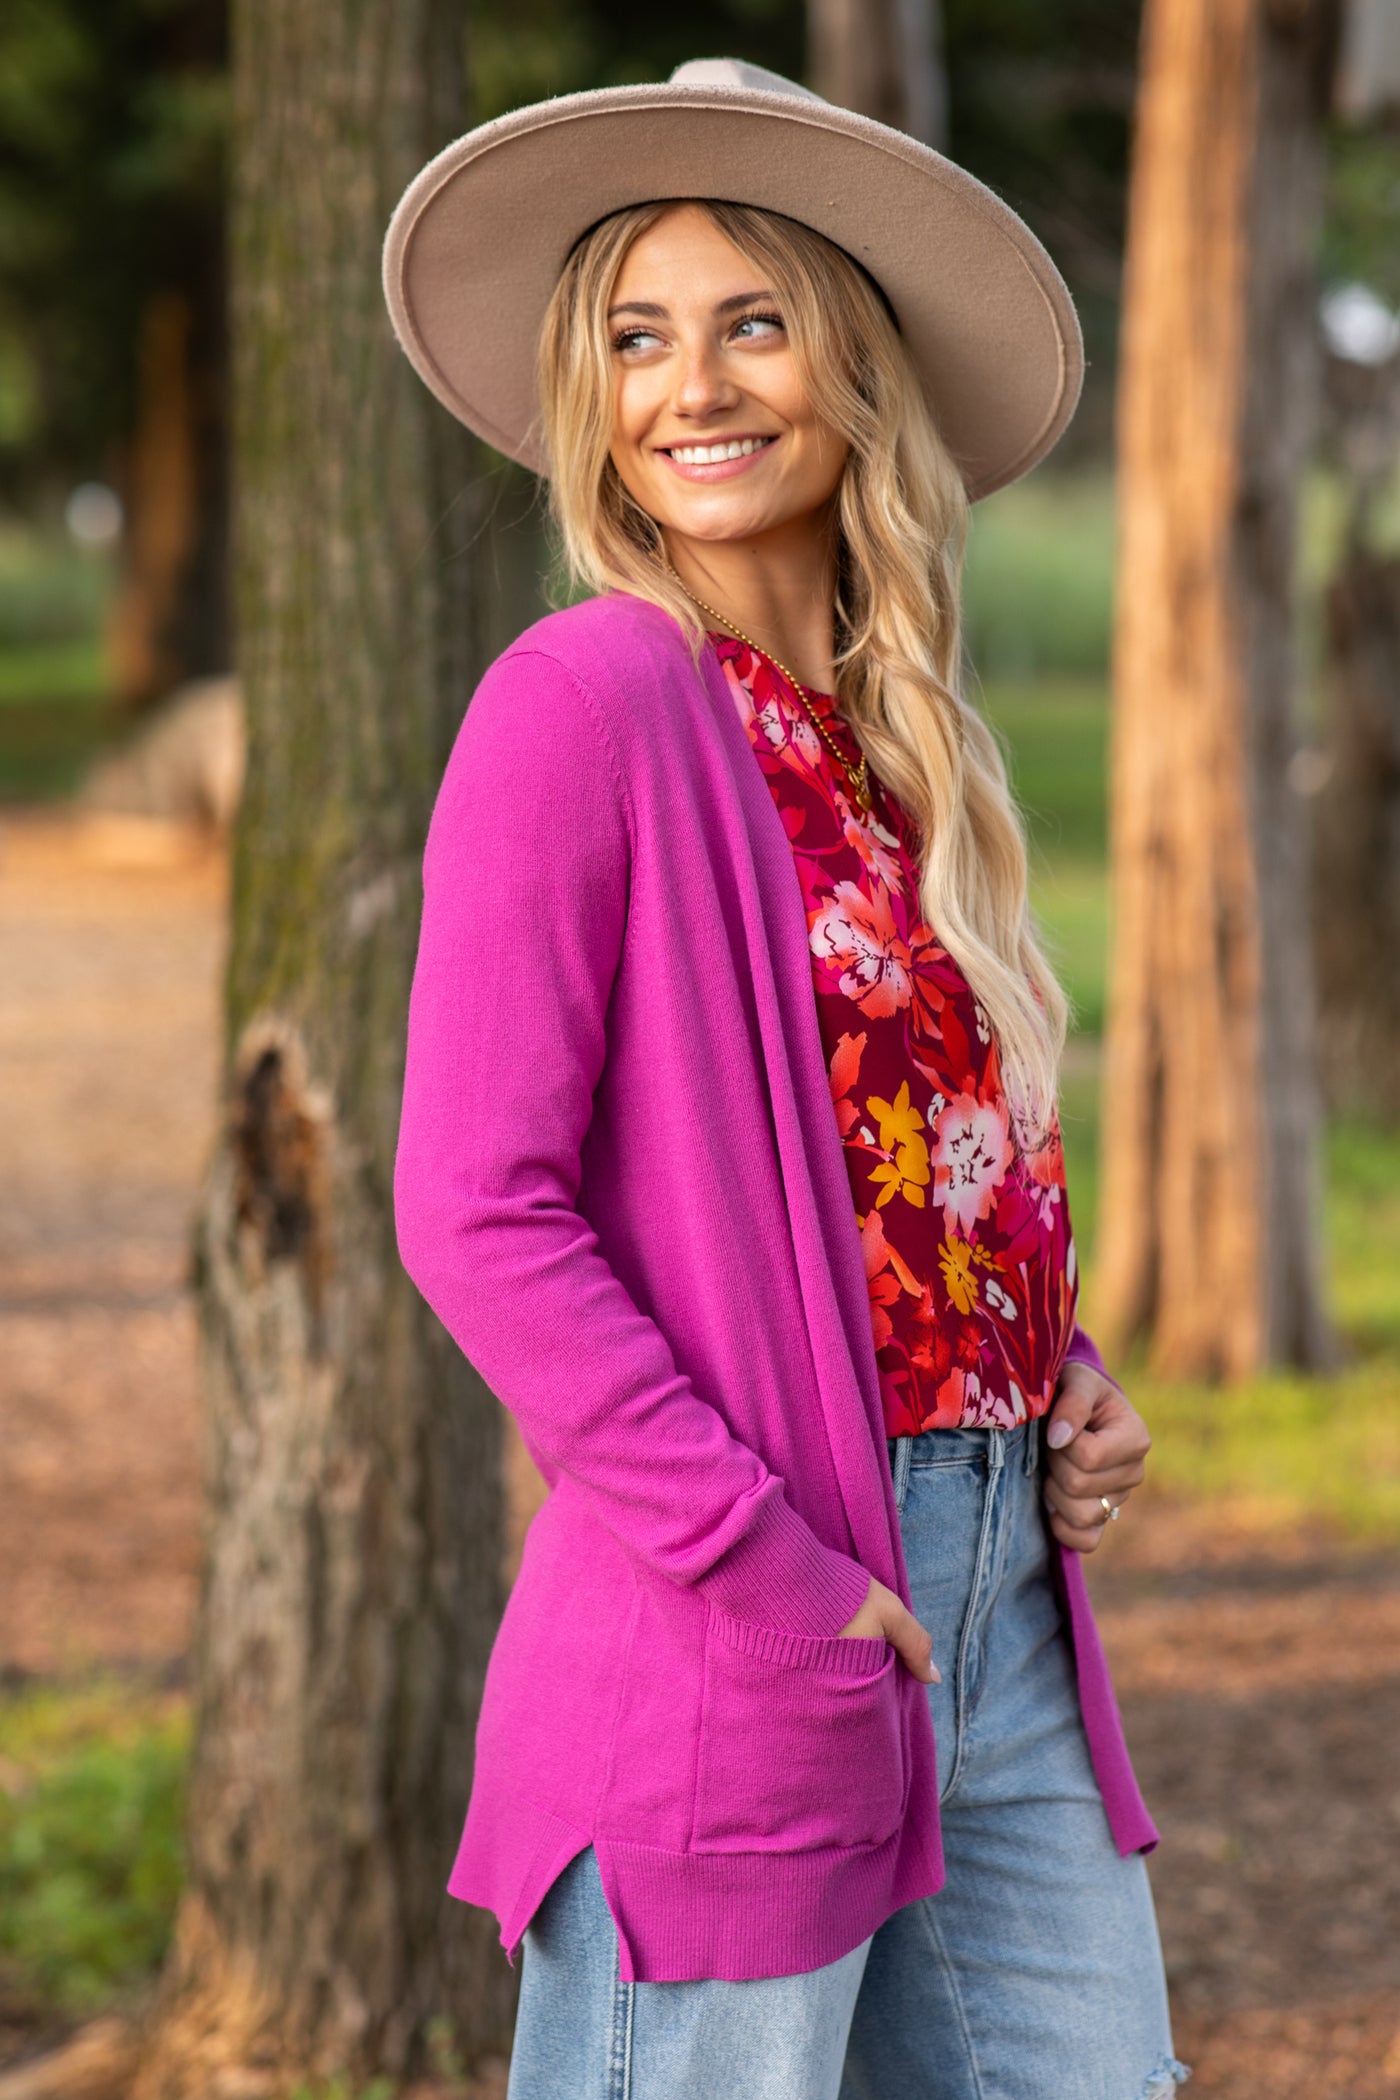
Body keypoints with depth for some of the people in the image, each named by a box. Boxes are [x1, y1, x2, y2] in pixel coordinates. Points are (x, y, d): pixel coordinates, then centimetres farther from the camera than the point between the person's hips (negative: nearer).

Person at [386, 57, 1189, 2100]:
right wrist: (762, 1573, -17)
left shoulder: (890, 737, 13)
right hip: (729, 1654, -7)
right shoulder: (588, 696, -10)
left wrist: (1073, 1395, 4)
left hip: (1005, 1618, 8)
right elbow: (473, 1210, -15)